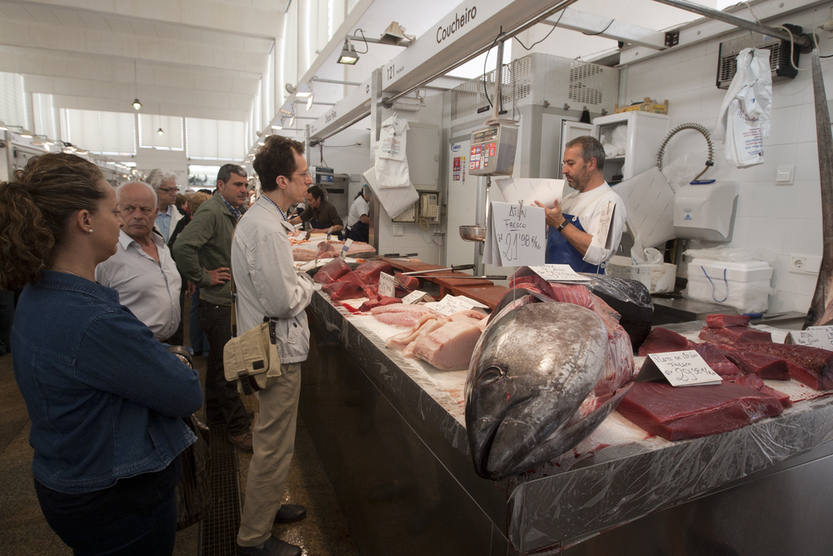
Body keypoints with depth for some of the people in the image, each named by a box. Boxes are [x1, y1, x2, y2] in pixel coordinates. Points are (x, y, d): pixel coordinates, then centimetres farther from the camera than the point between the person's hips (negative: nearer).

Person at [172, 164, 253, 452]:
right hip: (217, 302, -10)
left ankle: (216, 413, 37)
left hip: (232, 300, 10)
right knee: (225, 364, -1)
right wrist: (203, 277, -21)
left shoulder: (234, 213, 12)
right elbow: (182, 247, -30)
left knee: (219, 360, 20)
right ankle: (237, 427, 10)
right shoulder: (211, 212, -18)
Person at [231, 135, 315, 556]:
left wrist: (299, 278, 5)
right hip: (278, 349, -11)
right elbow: (282, 301, -27)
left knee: (272, 439, 26)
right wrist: (308, 285, -9)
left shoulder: (261, 218, 10)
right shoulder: (265, 228, -25)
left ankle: (266, 505, 46)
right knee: (274, 446, 5)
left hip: (270, 345, 11)